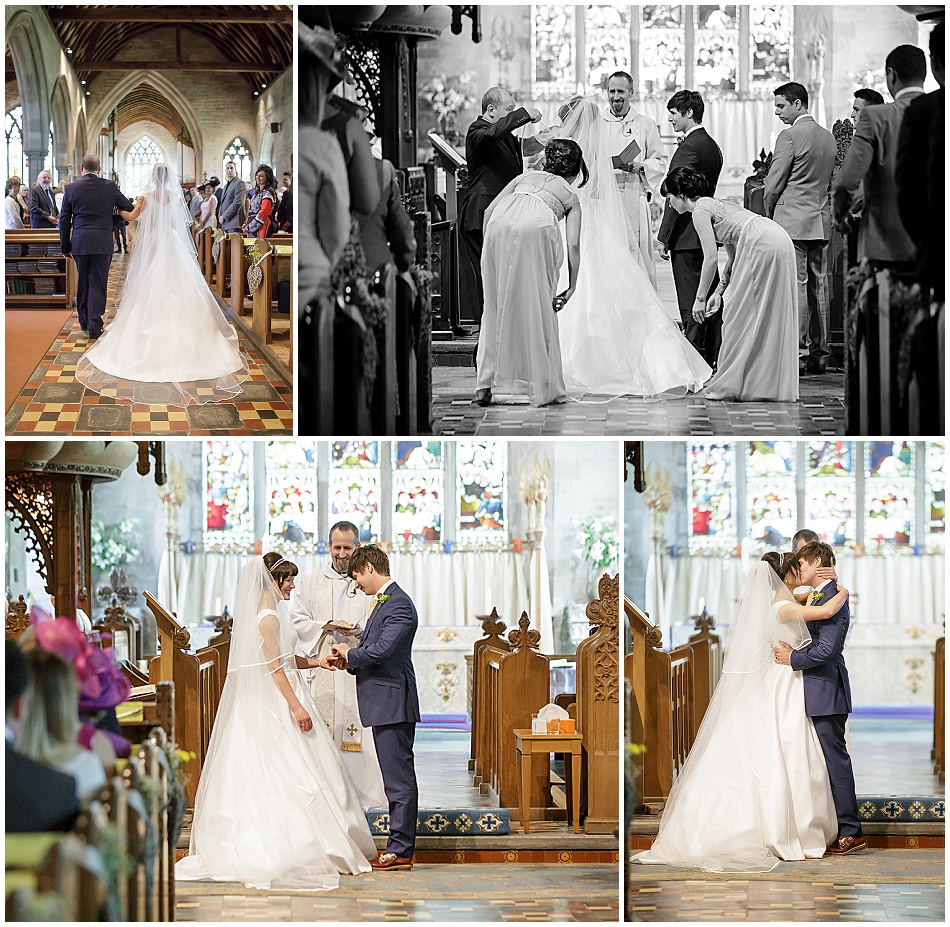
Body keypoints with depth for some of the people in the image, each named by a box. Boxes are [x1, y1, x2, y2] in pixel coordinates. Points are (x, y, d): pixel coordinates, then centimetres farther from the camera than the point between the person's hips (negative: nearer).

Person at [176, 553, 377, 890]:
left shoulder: (268, 612, 15)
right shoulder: (268, 617, -16)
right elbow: (275, 666, -20)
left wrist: (317, 662, 11)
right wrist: (297, 706, -21)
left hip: (272, 702, 10)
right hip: (277, 702, -10)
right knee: (288, 771, -7)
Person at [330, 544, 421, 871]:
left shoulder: (399, 605, -14)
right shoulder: (385, 601, 19)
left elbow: (381, 651, -23)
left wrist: (350, 654, -7)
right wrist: (348, 662, 6)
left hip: (393, 703, -11)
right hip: (383, 703, 11)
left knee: (399, 777, -6)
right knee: (396, 778, 13)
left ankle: (401, 851, -4)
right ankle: (399, 845, 18)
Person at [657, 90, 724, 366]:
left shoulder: (689, 147, -15)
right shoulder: (712, 146, 14)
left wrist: (663, 237, -14)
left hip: (687, 236, -9)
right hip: (708, 232, 9)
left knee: (690, 302, -6)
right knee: (710, 297, 11)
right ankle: (714, 358, 15)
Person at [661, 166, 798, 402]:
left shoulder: (700, 210, 0)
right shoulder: (715, 204, 27)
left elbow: (711, 258, -6)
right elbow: (733, 255, 26)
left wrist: (700, 298, 1)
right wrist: (720, 290, 22)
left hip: (762, 244, -9)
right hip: (779, 240, 9)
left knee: (740, 311, -1)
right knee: (769, 316, 12)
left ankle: (733, 385, 1)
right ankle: (774, 384, 15)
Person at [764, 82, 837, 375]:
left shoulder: (790, 136, -11)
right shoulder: (829, 137, 12)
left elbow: (773, 185, -10)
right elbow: (830, 181, 15)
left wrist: (769, 216, 4)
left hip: (792, 219, -7)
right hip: (821, 221, 7)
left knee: (796, 285, -8)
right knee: (818, 286, 9)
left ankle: (796, 349, -11)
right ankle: (819, 353, 12)